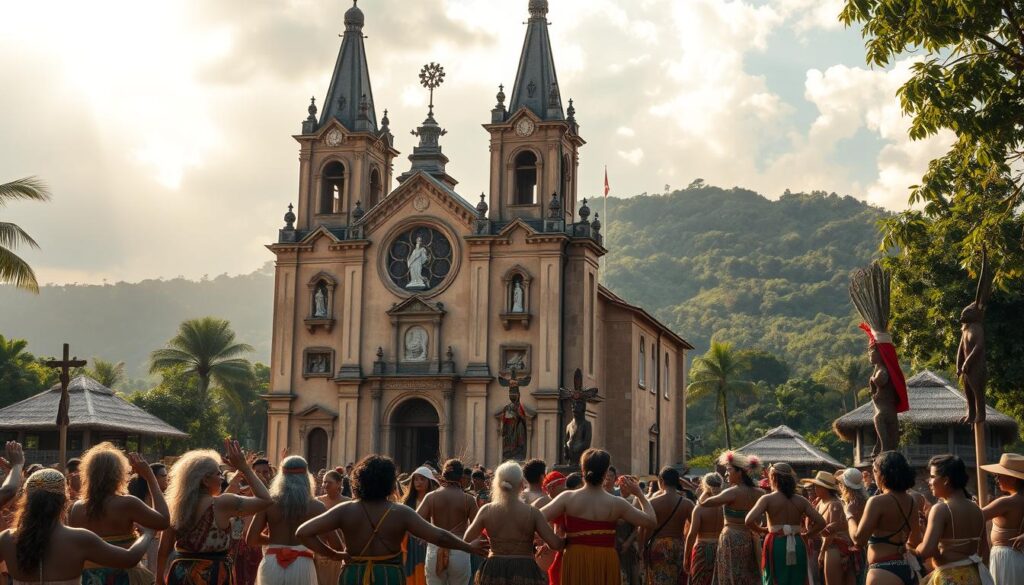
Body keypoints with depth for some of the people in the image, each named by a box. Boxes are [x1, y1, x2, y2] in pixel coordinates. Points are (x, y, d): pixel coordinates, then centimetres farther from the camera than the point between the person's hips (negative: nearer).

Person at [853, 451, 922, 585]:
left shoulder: (878, 501, -14)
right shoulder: (911, 501, 10)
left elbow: (859, 539, -14)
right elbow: (915, 540, 20)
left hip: (884, 571, -8)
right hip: (906, 568, 8)